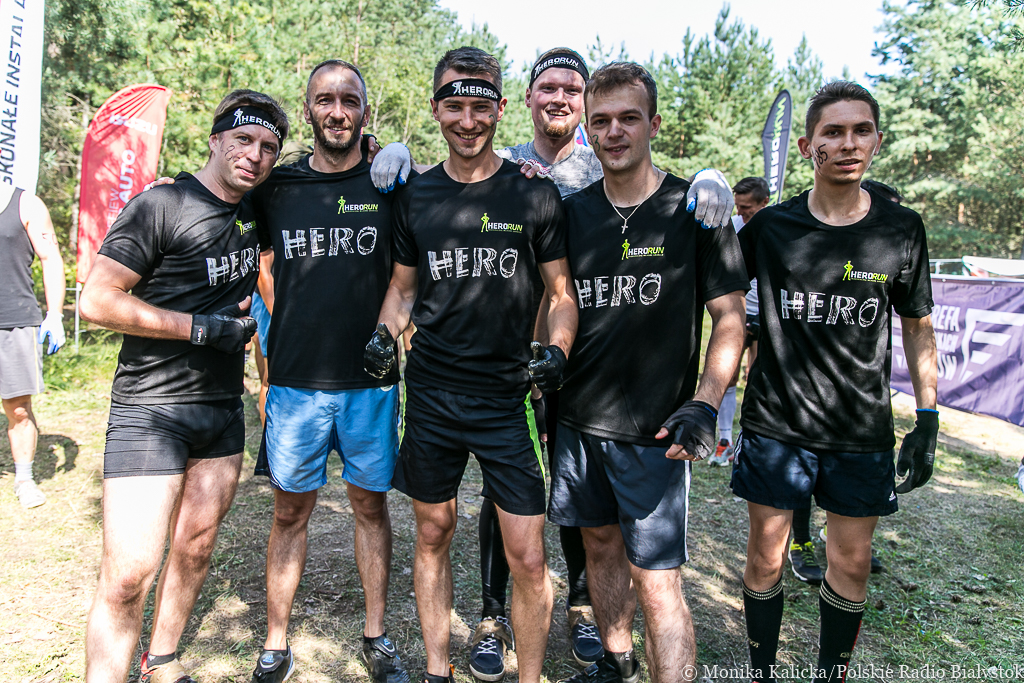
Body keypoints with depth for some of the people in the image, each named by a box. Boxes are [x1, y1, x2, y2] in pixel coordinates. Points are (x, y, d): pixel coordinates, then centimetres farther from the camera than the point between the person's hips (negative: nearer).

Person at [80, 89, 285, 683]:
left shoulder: (256, 211, 9)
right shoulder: (161, 205, -9)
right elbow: (98, 301, -14)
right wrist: (204, 327, -15)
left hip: (223, 410, 6)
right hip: (150, 408, -6)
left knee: (195, 549, 16)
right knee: (129, 573, -11)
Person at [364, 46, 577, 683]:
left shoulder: (535, 194, -1)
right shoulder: (417, 195, 6)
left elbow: (562, 292, 3)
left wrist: (557, 351, -15)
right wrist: (385, 333, -3)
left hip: (510, 397, -2)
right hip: (431, 394, 3)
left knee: (528, 559, 0)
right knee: (434, 535, 15)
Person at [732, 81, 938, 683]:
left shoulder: (902, 229, 0)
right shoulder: (770, 227, -5)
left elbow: (918, 328, 8)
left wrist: (928, 420, 6)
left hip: (864, 432, 2)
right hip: (776, 424, -1)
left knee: (852, 566, 12)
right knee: (766, 560, 8)